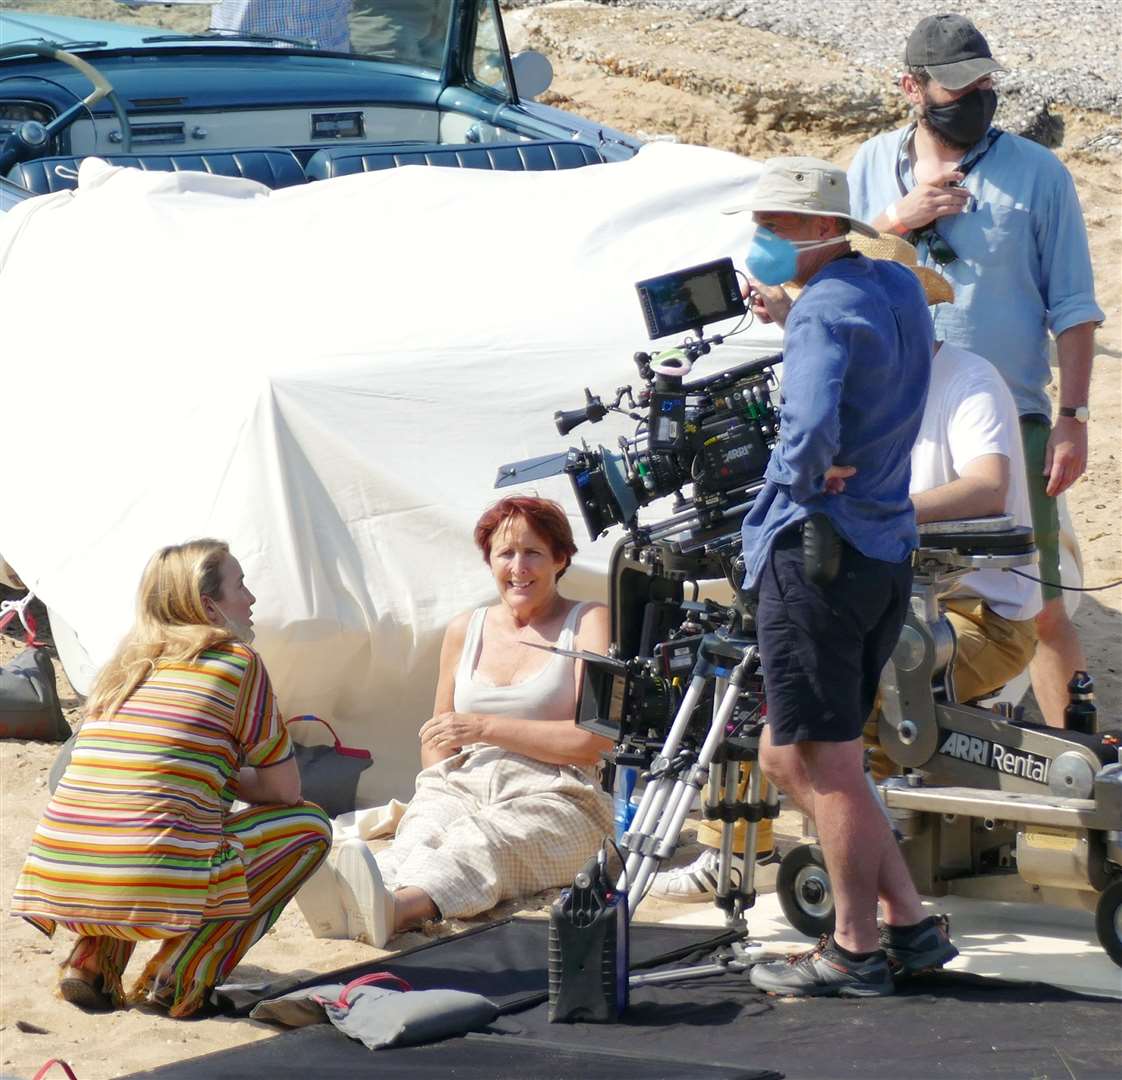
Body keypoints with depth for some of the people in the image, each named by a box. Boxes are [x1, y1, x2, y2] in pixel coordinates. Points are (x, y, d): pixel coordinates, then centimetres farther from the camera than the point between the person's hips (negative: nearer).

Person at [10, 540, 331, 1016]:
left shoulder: (123, 665, 20)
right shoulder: (237, 661, 3)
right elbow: (285, 789, 9)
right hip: (157, 892, -6)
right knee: (308, 825, 14)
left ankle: (90, 964, 15)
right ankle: (179, 981, 2)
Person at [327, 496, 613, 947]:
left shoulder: (589, 623, 6)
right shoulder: (465, 630, 21)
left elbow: (595, 740, -6)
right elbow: (438, 735, 29)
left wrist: (486, 728, -7)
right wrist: (436, 784, 4)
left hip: (551, 796, -4)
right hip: (463, 787, 4)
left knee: (481, 843, -39)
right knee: (421, 836, -34)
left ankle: (394, 907, -72)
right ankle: (343, 899, -69)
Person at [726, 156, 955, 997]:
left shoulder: (826, 311, -16)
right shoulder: (901, 288, 12)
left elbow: (811, 430, -32)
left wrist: (805, 477, -12)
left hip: (815, 549, -9)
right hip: (888, 550, 9)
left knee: (824, 763, 0)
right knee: (790, 757, 16)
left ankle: (857, 952, 6)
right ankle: (911, 925, 16)